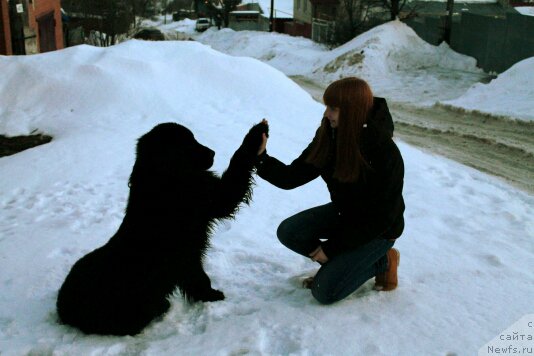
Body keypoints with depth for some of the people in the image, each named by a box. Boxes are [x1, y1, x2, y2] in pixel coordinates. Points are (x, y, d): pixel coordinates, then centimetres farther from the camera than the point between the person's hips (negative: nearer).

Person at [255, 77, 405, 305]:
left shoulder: (384, 152, -29)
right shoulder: (328, 137, -12)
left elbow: (382, 216, -23)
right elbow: (292, 177, -11)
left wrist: (332, 246, -20)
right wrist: (261, 158, -30)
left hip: (378, 228, -6)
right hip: (343, 212, 6)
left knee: (325, 291, -14)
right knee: (288, 232, -12)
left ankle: (382, 262, 7)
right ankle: (339, 262, 7)